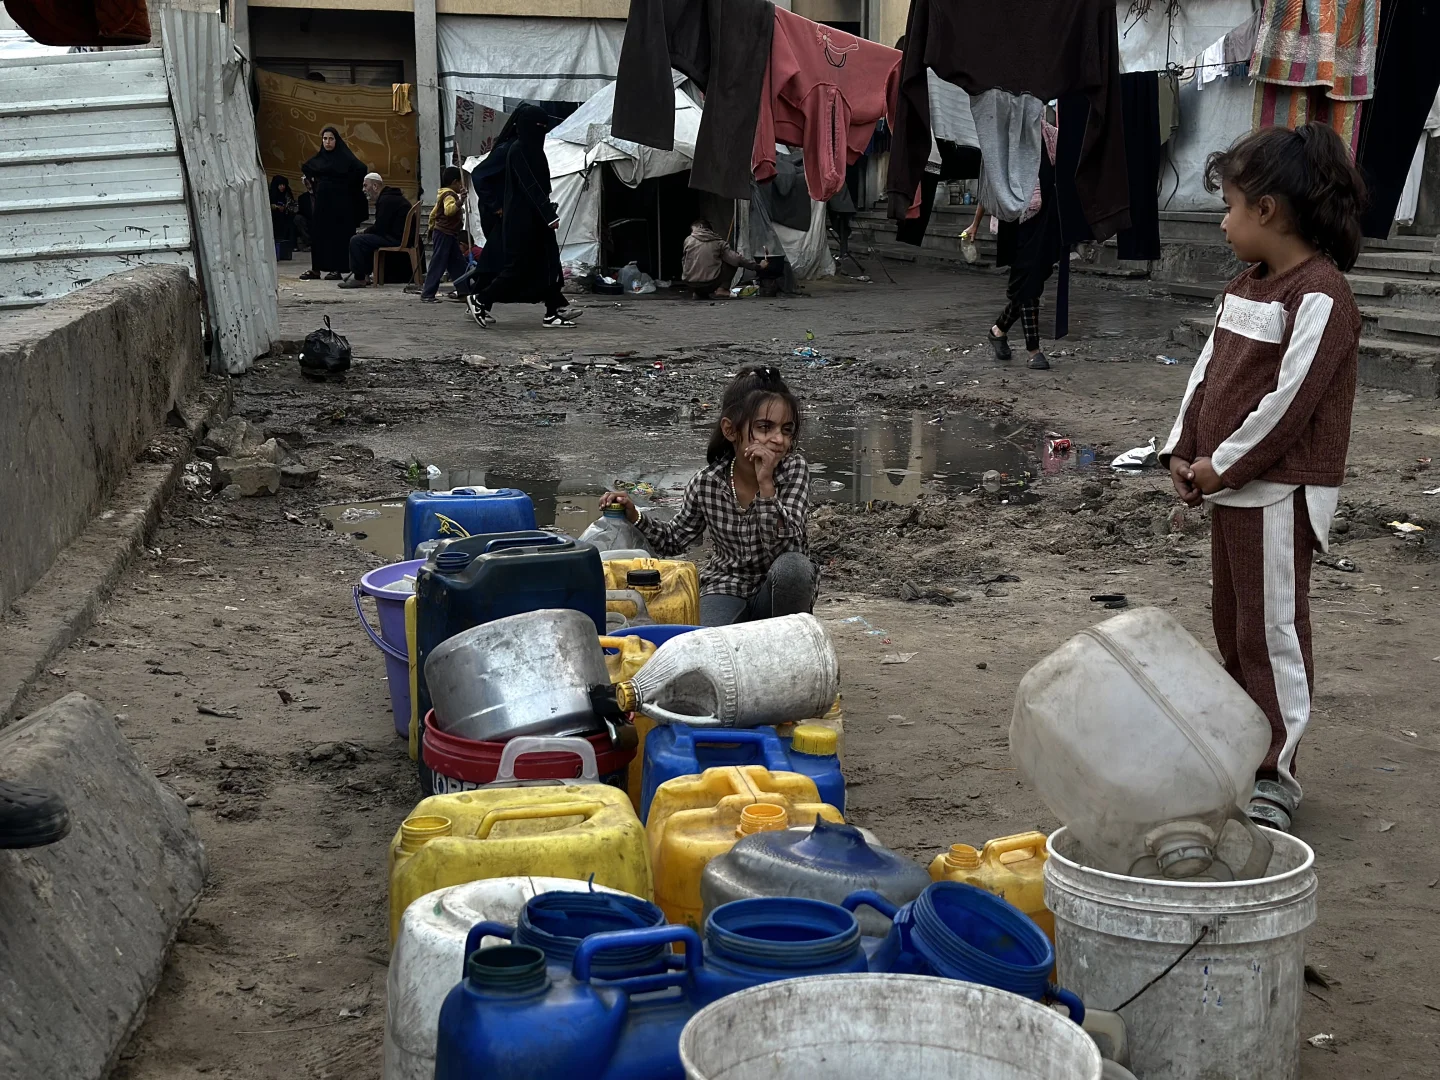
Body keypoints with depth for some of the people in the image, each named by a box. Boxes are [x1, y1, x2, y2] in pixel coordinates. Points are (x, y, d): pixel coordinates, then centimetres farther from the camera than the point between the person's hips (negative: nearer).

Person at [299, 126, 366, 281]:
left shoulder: (344, 157, -8)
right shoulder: (319, 158, 9)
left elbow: (361, 169, -22)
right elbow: (305, 168, 28)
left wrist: (346, 185, -14)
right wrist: (312, 179, 13)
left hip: (339, 202, -6)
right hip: (322, 200, 6)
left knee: (338, 234, -3)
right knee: (318, 233, 5)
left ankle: (336, 269, 0)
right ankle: (316, 268, 8)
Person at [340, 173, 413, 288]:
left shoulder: (386, 200, -15)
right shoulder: (387, 197, 20)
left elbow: (379, 228, -17)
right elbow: (380, 227, 22)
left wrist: (364, 233, 0)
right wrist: (364, 233, 10)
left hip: (397, 239, -11)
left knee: (356, 241, -16)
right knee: (365, 238, 30)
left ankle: (359, 279, -11)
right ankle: (365, 275, 24)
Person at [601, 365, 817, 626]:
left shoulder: (794, 467, -16)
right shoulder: (707, 483, -11)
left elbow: (786, 546, -27)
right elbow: (674, 540, 7)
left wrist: (766, 483, -36)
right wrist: (634, 516, -11)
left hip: (778, 592, 1)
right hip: (726, 587, -1)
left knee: (792, 566, -34)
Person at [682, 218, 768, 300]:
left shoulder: (688, 240, 4)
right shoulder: (718, 242, 2)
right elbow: (737, 259, 0)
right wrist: (757, 266, 9)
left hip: (690, 285, 2)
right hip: (710, 284, -2)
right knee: (731, 262, 15)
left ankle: (698, 294, 16)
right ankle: (723, 289, 0)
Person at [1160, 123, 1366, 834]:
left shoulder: (1320, 295, -17)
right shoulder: (1245, 287, 13)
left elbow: (1290, 400, -21)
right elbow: (1208, 370, 14)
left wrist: (1222, 466, -16)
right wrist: (1183, 451, 2)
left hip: (1281, 493, -9)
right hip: (1229, 485, 9)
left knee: (1272, 628, -4)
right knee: (1232, 621, 17)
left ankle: (1274, 774, 4)